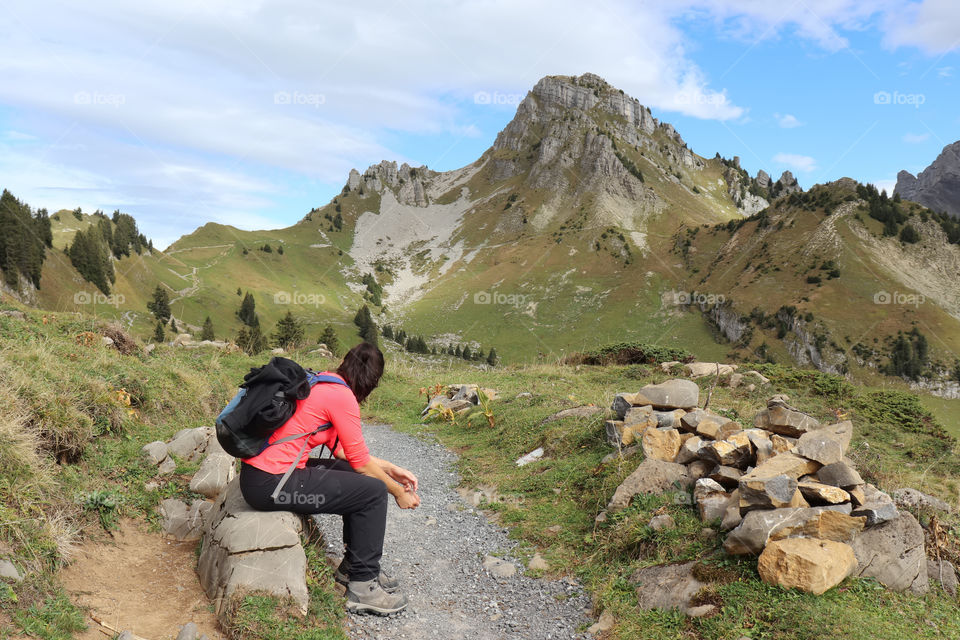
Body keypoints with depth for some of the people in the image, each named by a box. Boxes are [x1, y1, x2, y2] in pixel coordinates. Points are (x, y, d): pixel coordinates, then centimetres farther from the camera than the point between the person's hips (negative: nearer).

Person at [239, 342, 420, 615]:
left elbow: (340, 448, 21)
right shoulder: (342, 395, -14)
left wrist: (390, 468, 21)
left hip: (257, 474, 10)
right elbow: (361, 462, -8)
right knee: (373, 490, -5)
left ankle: (352, 566, 27)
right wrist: (399, 492, 7)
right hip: (271, 485, -10)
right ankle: (363, 587, 5)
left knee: (358, 479, 18)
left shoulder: (318, 383, 14)